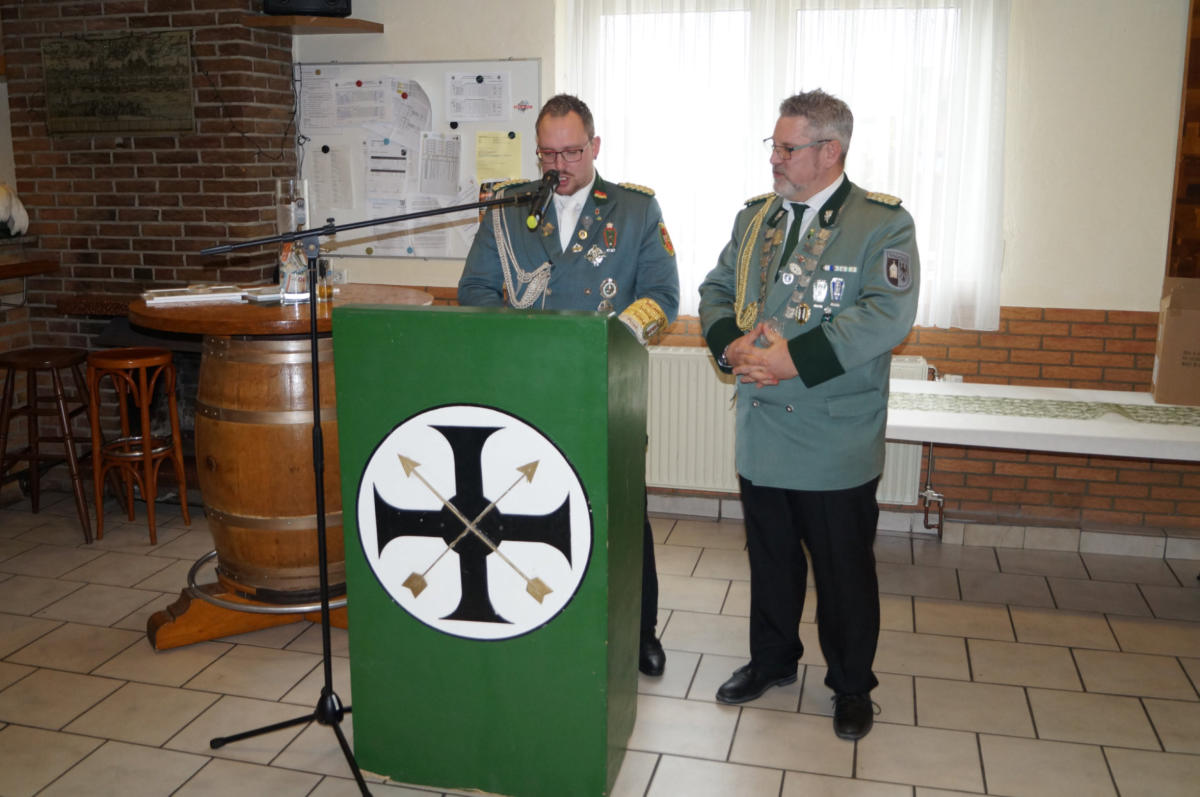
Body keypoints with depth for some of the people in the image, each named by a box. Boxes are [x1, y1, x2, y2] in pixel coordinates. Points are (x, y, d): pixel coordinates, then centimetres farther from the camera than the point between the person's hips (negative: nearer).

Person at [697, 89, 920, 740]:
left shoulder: (882, 223, -8)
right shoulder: (755, 218, 11)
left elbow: (888, 314, -20)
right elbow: (715, 291, 13)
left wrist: (794, 360, -24)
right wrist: (733, 345, -9)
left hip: (837, 441, -5)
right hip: (761, 436, 5)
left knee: (844, 571, 8)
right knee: (770, 558, 19)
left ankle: (852, 686, 28)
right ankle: (772, 660, 40)